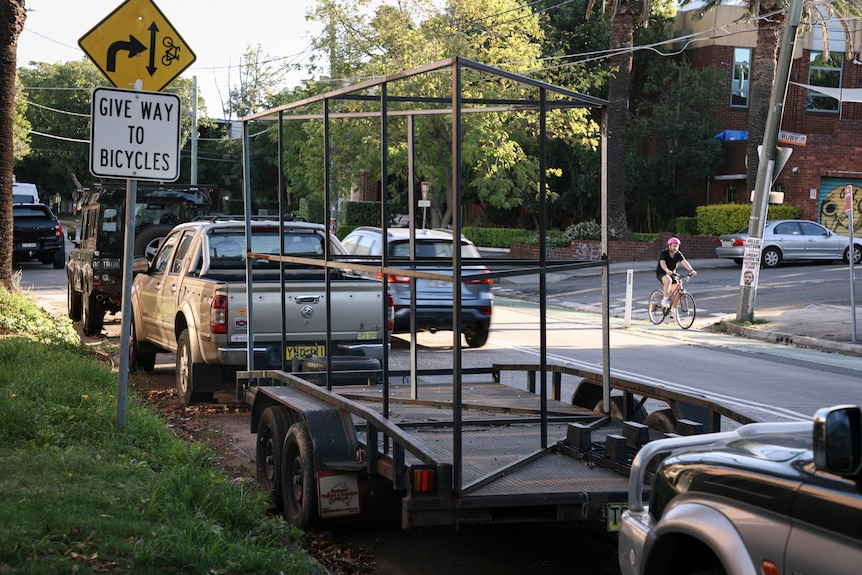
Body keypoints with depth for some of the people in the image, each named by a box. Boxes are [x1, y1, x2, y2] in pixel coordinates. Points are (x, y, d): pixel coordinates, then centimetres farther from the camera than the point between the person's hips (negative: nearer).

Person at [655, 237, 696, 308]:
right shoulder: (664, 253, -19)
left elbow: (684, 262, -23)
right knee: (668, 280, -38)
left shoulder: (678, 254, -7)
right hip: (661, 273, -5)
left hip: (672, 274, 5)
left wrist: (691, 270, -40)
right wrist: (667, 271, -57)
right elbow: (662, 263, -37)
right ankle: (665, 298, -23)